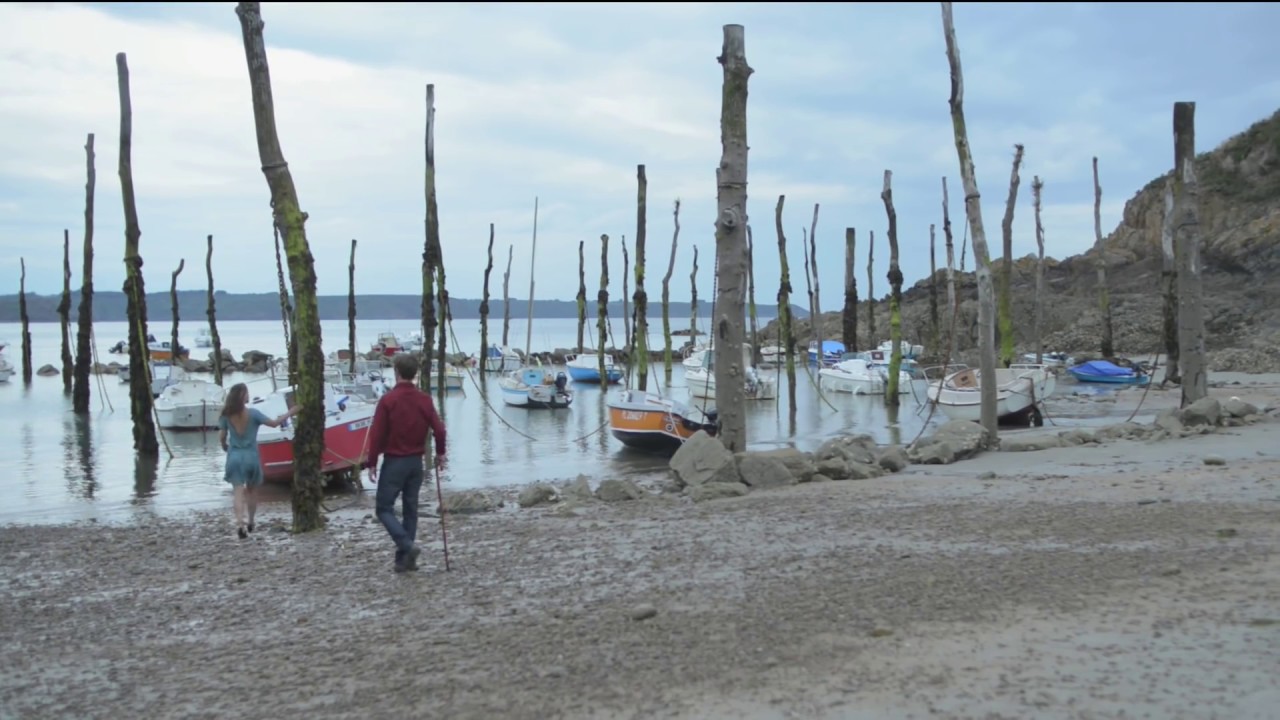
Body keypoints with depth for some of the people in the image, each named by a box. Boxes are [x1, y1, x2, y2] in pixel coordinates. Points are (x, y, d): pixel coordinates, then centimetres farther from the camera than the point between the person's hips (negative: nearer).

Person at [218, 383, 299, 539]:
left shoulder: (226, 415, -4)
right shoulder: (253, 413, -11)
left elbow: (222, 436, 3)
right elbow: (273, 423, -5)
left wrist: (224, 445, 26)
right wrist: (290, 413, 5)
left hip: (235, 457, 1)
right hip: (251, 456, -1)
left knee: (238, 492, -4)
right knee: (252, 491, 17)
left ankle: (240, 524, -19)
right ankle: (250, 523, 27)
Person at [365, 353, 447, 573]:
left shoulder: (388, 400, -12)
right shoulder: (425, 400, 0)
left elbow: (377, 434, -12)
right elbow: (438, 429, -2)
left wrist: (372, 463, -4)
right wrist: (440, 453, 14)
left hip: (394, 462, -5)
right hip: (416, 462, 5)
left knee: (384, 508, 3)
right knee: (410, 509, 12)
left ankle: (407, 546, -15)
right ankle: (403, 559, 13)